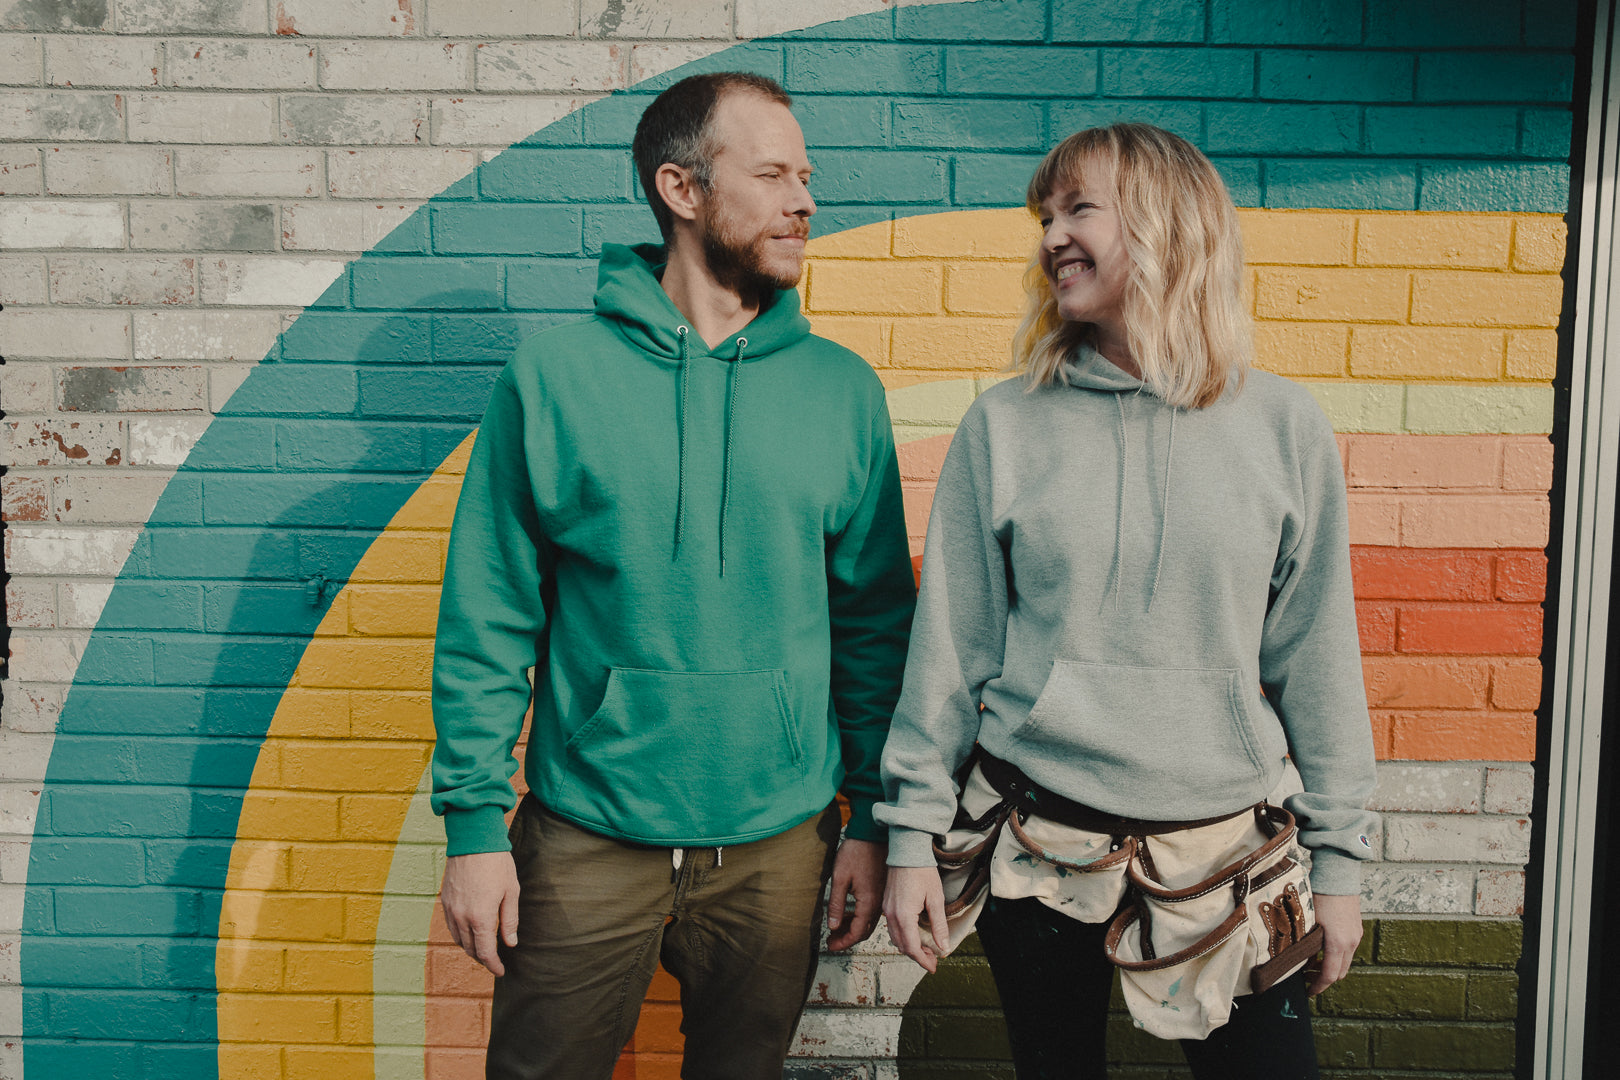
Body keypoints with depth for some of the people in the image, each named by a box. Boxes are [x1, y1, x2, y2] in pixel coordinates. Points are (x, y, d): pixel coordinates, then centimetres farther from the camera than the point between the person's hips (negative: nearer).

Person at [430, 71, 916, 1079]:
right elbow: (488, 617, -4)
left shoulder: (844, 390, 0)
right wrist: (474, 819, -6)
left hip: (779, 841, 2)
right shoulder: (553, 374, -6)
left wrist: (874, 816, 3)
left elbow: (875, 619, 4)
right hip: (586, 841, -1)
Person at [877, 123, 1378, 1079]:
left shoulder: (1284, 425, -1)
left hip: (1231, 847, 0)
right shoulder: (1006, 426, -2)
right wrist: (913, 831, 0)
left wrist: (1339, 854, 4)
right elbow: (948, 644, 1)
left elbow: (1317, 655, 3)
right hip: (1035, 847, 0)